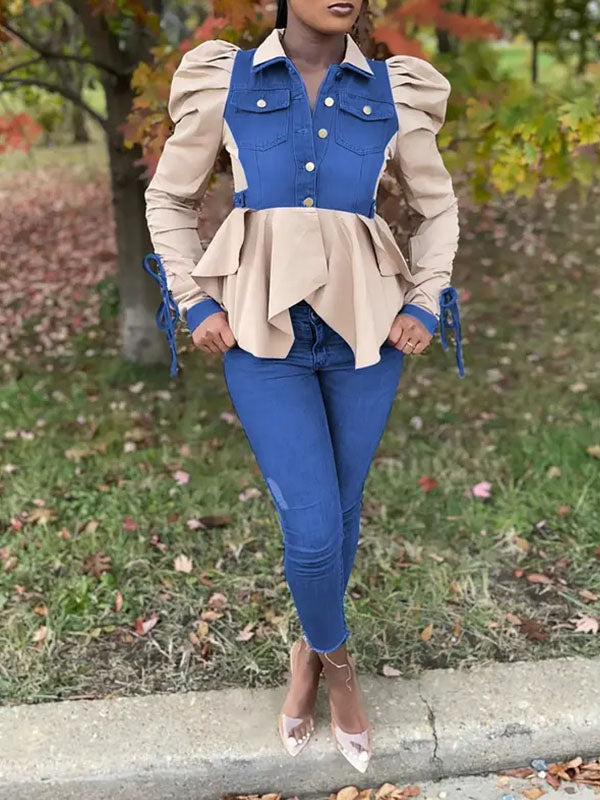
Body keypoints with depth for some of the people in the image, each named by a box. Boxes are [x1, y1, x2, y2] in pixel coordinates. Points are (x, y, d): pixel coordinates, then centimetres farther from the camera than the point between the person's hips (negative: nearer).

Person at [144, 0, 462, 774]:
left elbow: (437, 208, 15)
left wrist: (426, 304, 4)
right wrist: (196, 302, 0)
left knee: (343, 511, 12)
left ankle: (310, 654, 39)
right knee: (311, 526, -7)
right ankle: (336, 661, 24)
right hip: (264, 334, -2)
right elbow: (168, 198, 9)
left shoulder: (394, 93, 4)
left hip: (365, 332, 2)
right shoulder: (223, 81, 1)